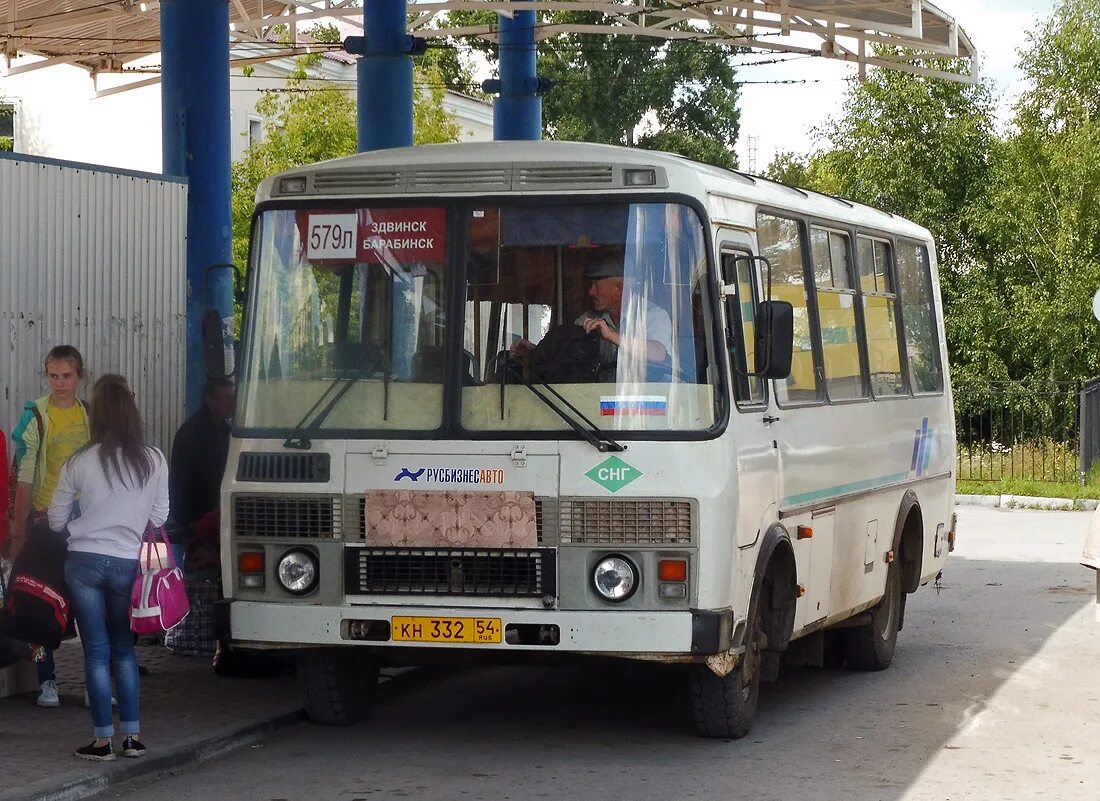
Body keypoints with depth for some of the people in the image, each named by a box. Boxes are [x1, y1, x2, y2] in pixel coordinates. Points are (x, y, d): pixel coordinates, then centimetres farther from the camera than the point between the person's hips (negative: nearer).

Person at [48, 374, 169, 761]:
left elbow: (57, 521, 0)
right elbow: (159, 517, 5)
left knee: (97, 652, 4)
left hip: (85, 562, -2)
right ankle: (132, 736, 14)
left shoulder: (80, 463, -8)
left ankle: (103, 740, 5)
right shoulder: (154, 461, -4)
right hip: (129, 565, 2)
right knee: (124, 649, 15)